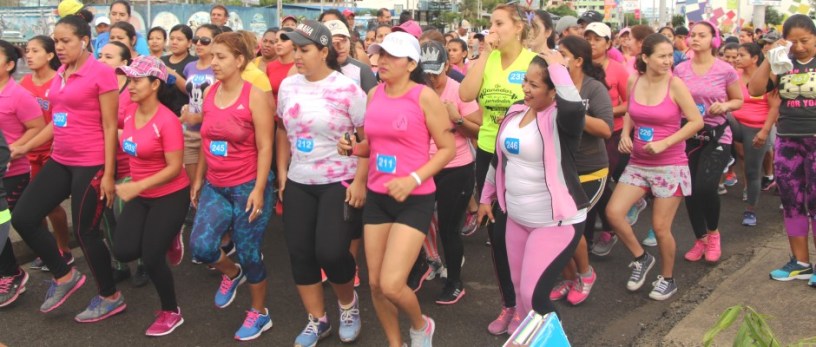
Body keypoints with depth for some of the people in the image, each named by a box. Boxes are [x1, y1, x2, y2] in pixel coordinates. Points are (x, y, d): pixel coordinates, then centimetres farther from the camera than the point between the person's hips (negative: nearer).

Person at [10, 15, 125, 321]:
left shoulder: (101, 73, -12)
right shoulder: (60, 74, 11)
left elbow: (110, 127, -13)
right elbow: (58, 122, 18)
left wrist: (108, 173, -15)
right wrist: (24, 147, 16)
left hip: (92, 164, -8)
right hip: (61, 162, 8)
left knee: (85, 231, 1)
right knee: (23, 218, 6)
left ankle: (111, 297, 21)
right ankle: (64, 276, 25)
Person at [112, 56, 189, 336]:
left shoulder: (167, 120, -23)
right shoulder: (129, 111, -3)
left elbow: (174, 168, -23)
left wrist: (137, 186, -28)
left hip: (170, 196, -6)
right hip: (140, 194, 7)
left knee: (151, 258, -3)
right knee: (124, 252, -4)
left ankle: (171, 313, 20)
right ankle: (165, 238, 27)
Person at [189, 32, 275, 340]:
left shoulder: (254, 96, -13)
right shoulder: (210, 93, 4)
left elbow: (265, 147, -13)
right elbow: (206, 141, 13)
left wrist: (259, 190, -17)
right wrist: (198, 179, 15)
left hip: (247, 187, -5)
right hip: (215, 187, 5)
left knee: (249, 253, 4)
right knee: (200, 246, -8)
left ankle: (259, 313, 26)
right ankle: (231, 273, 27)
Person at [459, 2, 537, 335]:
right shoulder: (486, 60, 2)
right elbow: (466, 94, -12)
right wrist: (485, 54, -13)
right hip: (488, 153, 5)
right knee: (495, 232, 11)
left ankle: (523, 305, 22)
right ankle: (508, 304, 28)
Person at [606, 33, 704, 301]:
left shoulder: (675, 84, -12)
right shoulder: (633, 81, 0)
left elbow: (697, 121, -11)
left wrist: (664, 143, -19)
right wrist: (625, 133, -2)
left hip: (670, 165, -4)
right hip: (638, 163, 4)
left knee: (660, 227, 1)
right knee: (613, 212, -9)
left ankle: (667, 279, 25)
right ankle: (642, 259, 16)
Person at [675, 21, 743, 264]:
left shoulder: (726, 70, -4)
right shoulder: (680, 69, 1)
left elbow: (739, 100, 6)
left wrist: (724, 106, -13)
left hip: (717, 136, -3)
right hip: (688, 136, 3)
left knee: (705, 187, -17)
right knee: (690, 190, 4)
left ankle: (713, 233, 13)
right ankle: (700, 239, 26)